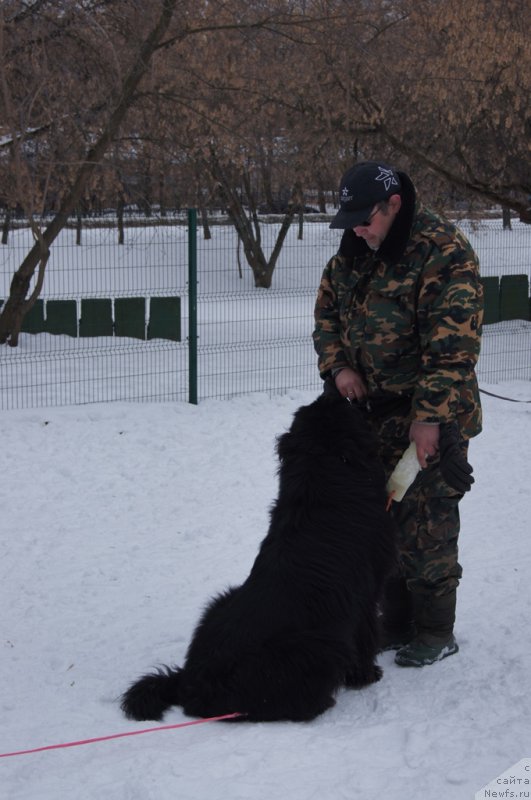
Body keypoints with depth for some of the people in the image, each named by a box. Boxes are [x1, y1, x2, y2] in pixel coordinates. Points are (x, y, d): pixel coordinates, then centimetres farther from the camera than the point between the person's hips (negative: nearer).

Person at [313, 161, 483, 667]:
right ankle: (396, 623, 26)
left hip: (429, 418, -7)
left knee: (425, 528, -4)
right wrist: (338, 365, 0)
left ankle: (436, 633, 9)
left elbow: (453, 346, -21)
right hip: (372, 412, 8)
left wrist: (430, 416, -24)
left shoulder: (444, 253, -17)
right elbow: (327, 313, 19)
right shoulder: (352, 253, 7)